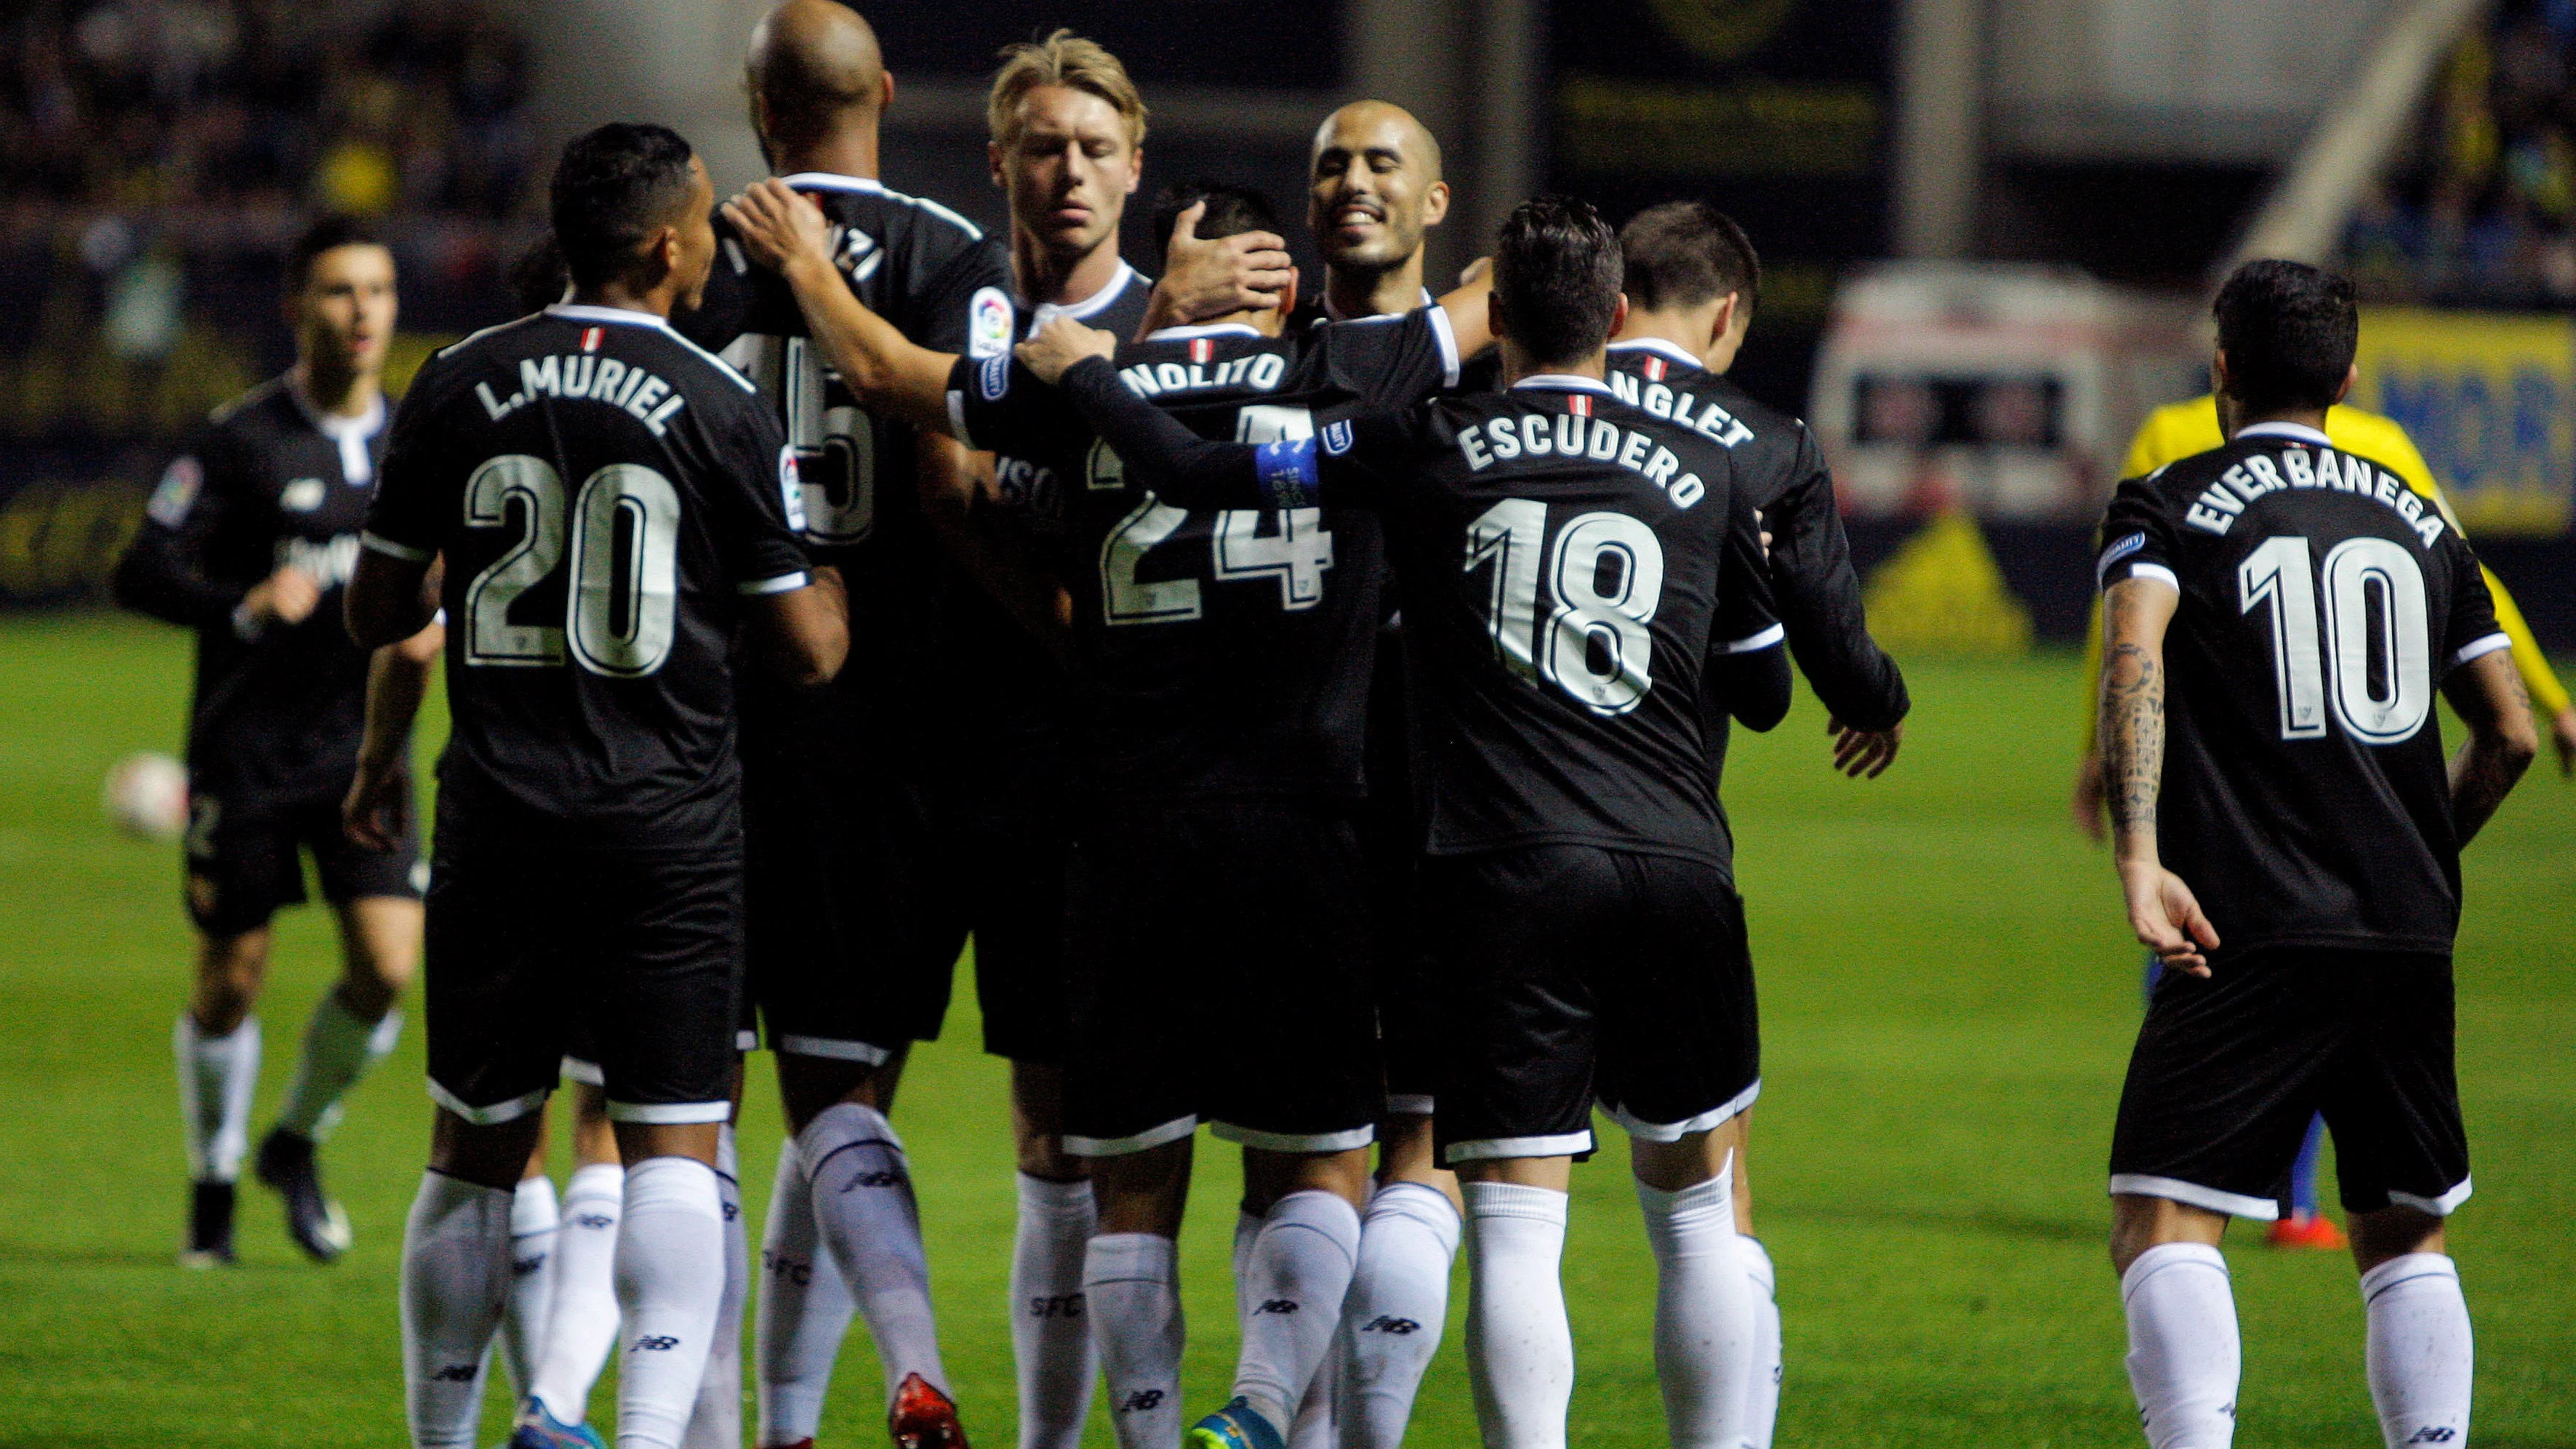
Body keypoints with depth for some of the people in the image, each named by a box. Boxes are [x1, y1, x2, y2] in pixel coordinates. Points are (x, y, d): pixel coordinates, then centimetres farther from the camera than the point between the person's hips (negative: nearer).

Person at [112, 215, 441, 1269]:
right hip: (245, 754, -3)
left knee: (387, 964, -10)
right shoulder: (238, 442, -8)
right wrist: (245, 605, -26)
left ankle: (296, 1143, 16)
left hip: (362, 748, 3)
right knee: (231, 982, 3)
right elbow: (141, 574, -10)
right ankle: (213, 1181, 24)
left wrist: (432, 629, -1)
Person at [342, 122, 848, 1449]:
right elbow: (810, 648, 0)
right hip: (670, 824, -2)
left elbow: (376, 615, 8)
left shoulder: (458, 389, 1)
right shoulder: (723, 409, -6)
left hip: (501, 815, 2)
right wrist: (829, 572, 20)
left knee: (476, 1150, 11)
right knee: (673, 1144, 0)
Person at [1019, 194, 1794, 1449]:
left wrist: (1086, 371, 19)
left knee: (1516, 1222, -4)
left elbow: (1198, 476, 2)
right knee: (1695, 1206, 13)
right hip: (1674, 865, 2)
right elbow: (1763, 694, 19)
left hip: (1505, 874, -2)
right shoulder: (1703, 473, 9)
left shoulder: (1433, 445, 1)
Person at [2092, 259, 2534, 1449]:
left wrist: (2140, 857, -24)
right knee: (2406, 1238, 17)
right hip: (2410, 939, 4)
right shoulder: (2418, 522, 17)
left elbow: (2134, 655, -17)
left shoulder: (2169, 507, 3)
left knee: (2163, 1228, -7)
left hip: (2253, 937, -4)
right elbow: (2510, 736, 16)